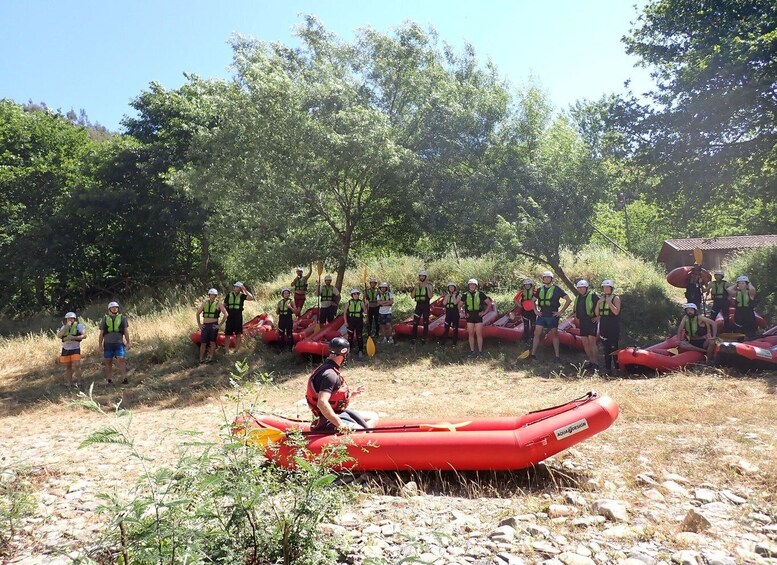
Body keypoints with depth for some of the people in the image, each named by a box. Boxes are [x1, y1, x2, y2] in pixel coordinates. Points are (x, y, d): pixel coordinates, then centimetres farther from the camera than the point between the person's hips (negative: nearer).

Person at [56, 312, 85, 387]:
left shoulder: (79, 326, -2)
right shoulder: (63, 327, 10)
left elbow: (84, 335, -10)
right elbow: (59, 336, -5)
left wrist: (74, 337, -21)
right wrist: (66, 327, -13)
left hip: (75, 349, -4)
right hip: (65, 349, 4)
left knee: (76, 365, -14)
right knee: (68, 367, 11)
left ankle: (78, 381, -5)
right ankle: (69, 382, 20)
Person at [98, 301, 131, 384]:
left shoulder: (122, 318, 10)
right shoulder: (104, 319, 11)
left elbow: (126, 331, 9)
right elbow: (101, 333, 12)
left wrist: (128, 342, 4)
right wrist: (100, 344, 6)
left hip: (119, 343, -1)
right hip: (108, 344, 1)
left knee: (121, 360, -12)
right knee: (108, 362, 6)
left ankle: (124, 378, -16)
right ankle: (109, 379, 15)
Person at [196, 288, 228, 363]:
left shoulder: (219, 304, 0)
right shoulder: (205, 303, 10)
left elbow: (226, 314, -4)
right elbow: (198, 313, 18)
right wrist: (199, 324, 11)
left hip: (214, 325, -2)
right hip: (205, 325, 3)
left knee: (212, 342, 1)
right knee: (203, 343, 0)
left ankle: (210, 357, 10)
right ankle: (201, 359, 5)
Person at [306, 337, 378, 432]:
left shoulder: (327, 368, 11)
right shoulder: (330, 374, -22)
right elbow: (322, 403, -33)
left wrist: (350, 394, 19)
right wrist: (340, 424, -31)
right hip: (330, 421, -11)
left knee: (373, 418, 13)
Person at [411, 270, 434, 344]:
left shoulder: (429, 285, -2)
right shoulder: (416, 285, 9)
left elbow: (430, 296, -11)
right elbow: (413, 296, 4)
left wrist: (427, 288, -20)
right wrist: (415, 288, -10)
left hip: (426, 305, -3)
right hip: (418, 304, 3)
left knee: (425, 322, 2)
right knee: (415, 322, -2)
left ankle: (424, 338, 9)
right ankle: (414, 338, 3)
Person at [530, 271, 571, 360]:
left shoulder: (557, 289, -4)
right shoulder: (540, 289, 9)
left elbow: (568, 300, -5)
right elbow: (534, 300, 24)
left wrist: (561, 312, -8)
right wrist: (535, 310, 9)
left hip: (553, 316, -4)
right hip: (542, 315, 4)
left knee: (554, 335, 5)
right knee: (537, 333, -3)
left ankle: (557, 355, 12)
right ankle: (533, 354, 0)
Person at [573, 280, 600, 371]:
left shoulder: (593, 295, -8)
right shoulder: (578, 297, 15)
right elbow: (576, 309, 30)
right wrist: (577, 318, 21)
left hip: (592, 322, -7)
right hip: (583, 323, 8)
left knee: (592, 342, -12)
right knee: (585, 343, 6)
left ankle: (596, 362, -9)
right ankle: (591, 361, 15)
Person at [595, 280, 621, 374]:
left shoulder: (616, 298, -3)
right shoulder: (601, 298, 13)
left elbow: (616, 312, -16)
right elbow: (597, 314, 9)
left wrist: (609, 302, -20)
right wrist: (598, 303, -5)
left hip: (613, 326, -6)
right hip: (603, 326, 6)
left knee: (614, 347, -9)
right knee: (606, 347, 9)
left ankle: (617, 367, -3)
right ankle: (607, 367, 13)